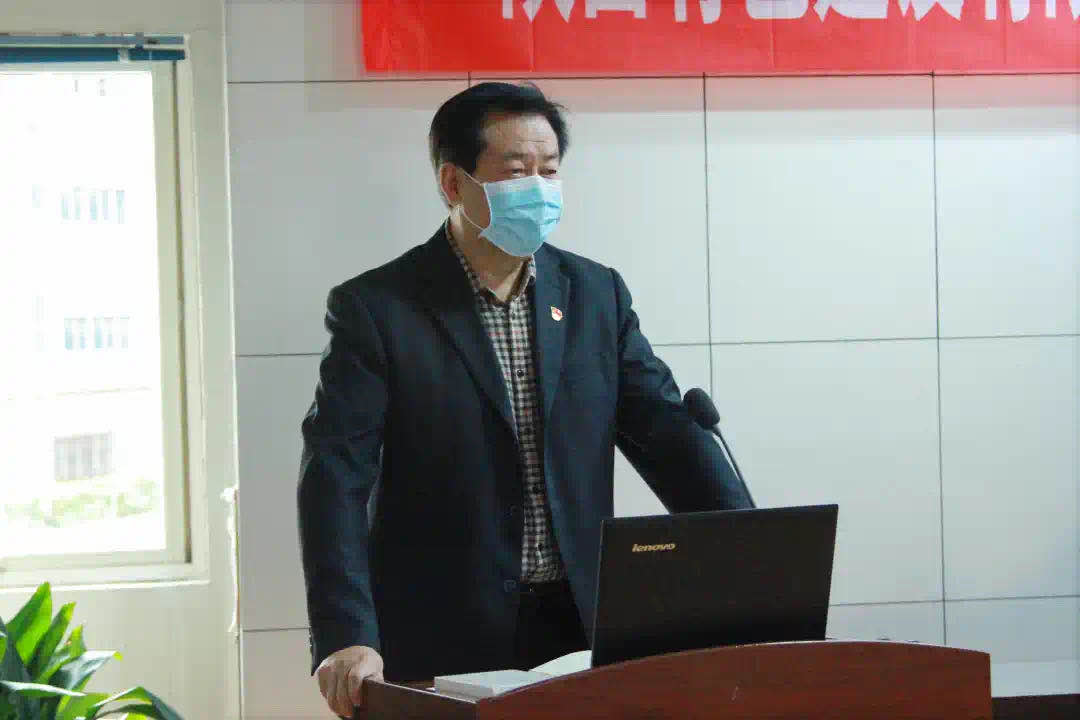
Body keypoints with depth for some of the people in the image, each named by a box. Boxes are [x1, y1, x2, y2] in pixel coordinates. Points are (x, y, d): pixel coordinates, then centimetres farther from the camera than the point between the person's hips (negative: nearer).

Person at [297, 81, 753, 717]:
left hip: (582, 631, 4)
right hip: (443, 644, -3)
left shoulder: (597, 294, 7)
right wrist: (347, 638, -25)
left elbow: (669, 432, 4)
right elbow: (338, 478, -13)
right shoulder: (376, 308, -6)